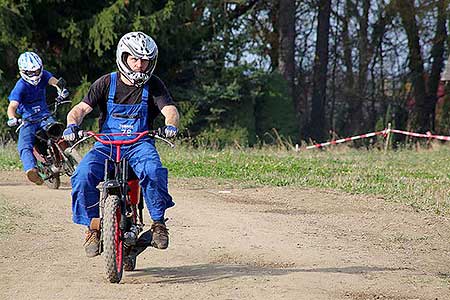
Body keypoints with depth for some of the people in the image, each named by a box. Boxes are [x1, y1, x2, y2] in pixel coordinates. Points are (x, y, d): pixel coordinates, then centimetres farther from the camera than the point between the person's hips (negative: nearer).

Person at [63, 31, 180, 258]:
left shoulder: (153, 85, 3)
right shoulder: (106, 83, 2)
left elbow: (170, 109, -9)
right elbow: (81, 108, -4)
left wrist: (171, 125, -33)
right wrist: (72, 125, -26)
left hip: (139, 145, -1)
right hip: (106, 144, 1)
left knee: (153, 171, -34)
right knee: (83, 176, -27)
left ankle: (158, 223, -15)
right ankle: (92, 226, -10)